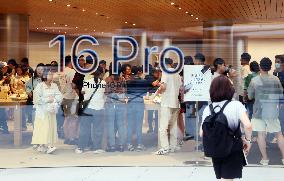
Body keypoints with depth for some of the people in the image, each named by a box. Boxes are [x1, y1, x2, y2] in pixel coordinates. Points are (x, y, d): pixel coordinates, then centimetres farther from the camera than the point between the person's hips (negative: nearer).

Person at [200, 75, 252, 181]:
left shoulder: (207, 109, -3)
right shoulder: (236, 105, -12)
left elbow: (202, 133, -1)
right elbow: (248, 125, -23)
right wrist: (248, 140, -6)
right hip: (233, 151, -4)